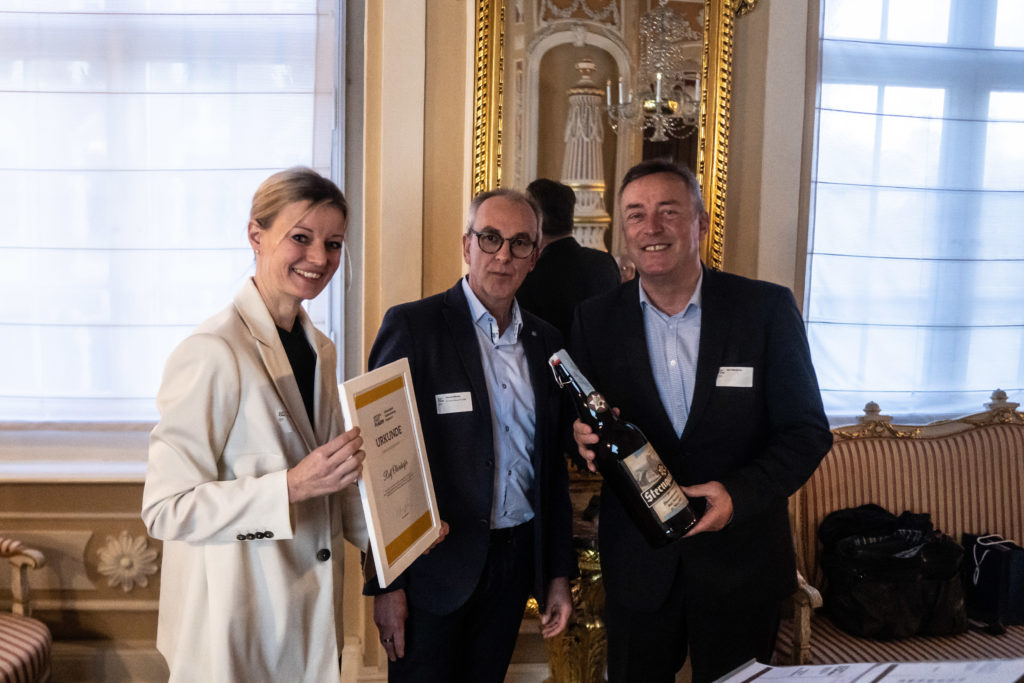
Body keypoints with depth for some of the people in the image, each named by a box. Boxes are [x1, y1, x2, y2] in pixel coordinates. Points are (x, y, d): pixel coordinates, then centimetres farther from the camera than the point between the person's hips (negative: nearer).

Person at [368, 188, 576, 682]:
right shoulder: (413, 326, -10)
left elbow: (552, 464, 11)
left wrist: (558, 573, 11)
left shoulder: (546, 341, 7)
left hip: (515, 562, 5)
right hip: (435, 567, -4)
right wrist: (387, 584, -12)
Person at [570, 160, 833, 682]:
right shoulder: (595, 319, -1)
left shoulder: (767, 308, -7)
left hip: (740, 563, -1)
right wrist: (583, 438, -19)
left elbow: (808, 431, -7)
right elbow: (583, 426, 4)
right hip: (637, 563, 1)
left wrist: (740, 492, -22)